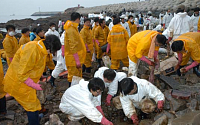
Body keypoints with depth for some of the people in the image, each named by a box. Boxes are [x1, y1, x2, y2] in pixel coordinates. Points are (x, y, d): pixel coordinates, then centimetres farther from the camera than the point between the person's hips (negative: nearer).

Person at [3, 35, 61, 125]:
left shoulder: (40, 48, 0)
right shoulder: (32, 50, -30)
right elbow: (21, 74, -28)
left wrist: (39, 76, 4)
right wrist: (35, 86, -21)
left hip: (27, 81, 9)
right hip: (18, 83, -9)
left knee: (32, 105, 18)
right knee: (33, 107, -2)